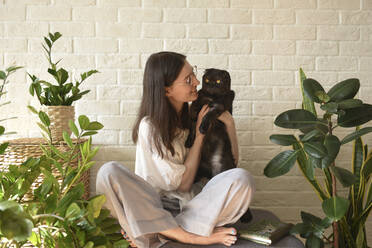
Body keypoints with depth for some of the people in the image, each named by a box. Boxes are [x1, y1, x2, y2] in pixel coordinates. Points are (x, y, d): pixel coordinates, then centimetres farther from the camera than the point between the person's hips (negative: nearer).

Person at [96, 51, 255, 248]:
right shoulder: (150, 126, -9)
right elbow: (183, 184, -10)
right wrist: (200, 134, -9)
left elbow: (233, 160, 8)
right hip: (156, 203, -3)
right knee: (109, 172, -29)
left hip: (193, 201, 3)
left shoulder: (195, 113, 4)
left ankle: (163, 232, -26)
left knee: (241, 178, -25)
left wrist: (229, 122, -7)